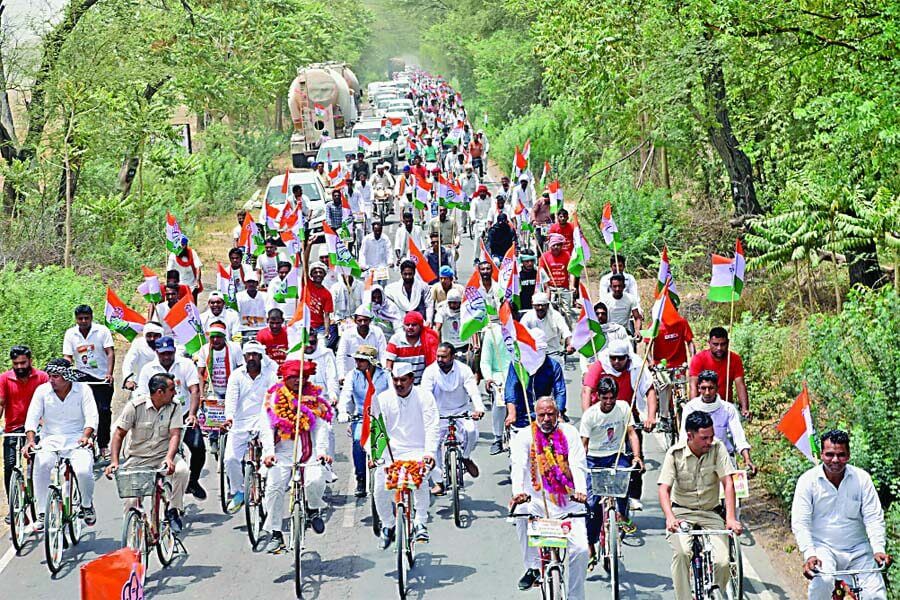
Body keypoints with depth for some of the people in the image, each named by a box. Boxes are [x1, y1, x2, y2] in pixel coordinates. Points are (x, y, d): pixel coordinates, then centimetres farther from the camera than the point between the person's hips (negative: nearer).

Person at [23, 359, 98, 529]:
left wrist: (85, 436, -28)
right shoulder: (42, 390, 2)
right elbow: (32, 417, -2)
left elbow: (91, 416, -9)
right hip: (50, 440, 1)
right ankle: (41, 514, -19)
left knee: (84, 471, -27)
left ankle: (87, 505, 7)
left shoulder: (83, 389, -2)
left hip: (76, 440, -1)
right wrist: (30, 440, -19)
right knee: (41, 466, -31)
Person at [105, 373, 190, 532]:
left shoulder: (174, 407, -4)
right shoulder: (135, 405, -10)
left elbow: (175, 435, -13)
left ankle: (173, 511, -8)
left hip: (163, 455, 1)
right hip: (137, 458, -1)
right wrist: (114, 462, -20)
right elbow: (119, 434, -8)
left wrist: (169, 458, -33)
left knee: (182, 470, -29)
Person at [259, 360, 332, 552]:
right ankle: (274, 533, -5)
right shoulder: (274, 398, 6)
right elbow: (266, 428, -1)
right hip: (283, 453, 0)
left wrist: (322, 451, -15)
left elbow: (321, 427, 0)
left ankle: (314, 509, 7)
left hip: (309, 453, 0)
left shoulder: (314, 398, 9)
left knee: (316, 481, -26)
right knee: (274, 487, -18)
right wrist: (268, 452, -16)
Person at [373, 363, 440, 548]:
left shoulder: (424, 396, -2)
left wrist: (430, 452, -22)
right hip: (391, 451, 2)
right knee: (380, 488, -17)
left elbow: (432, 427, -8)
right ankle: (387, 525, 10)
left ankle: (421, 523, -13)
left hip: (417, 451, -2)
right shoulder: (383, 399, 3)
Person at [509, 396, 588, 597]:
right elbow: (518, 466, -16)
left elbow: (578, 464, -8)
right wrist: (517, 492, -35)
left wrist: (580, 490, -28)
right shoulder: (524, 436, 1)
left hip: (569, 503, 1)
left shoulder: (569, 433, 4)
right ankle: (533, 567, -15)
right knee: (520, 512, -33)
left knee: (580, 550, -13)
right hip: (538, 500, -1)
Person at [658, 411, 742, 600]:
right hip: (682, 513, -1)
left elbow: (728, 483, -16)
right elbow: (664, 488, -18)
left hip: (710, 513, 1)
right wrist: (670, 518, -36)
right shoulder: (675, 453, -10)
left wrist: (731, 518, -28)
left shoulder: (717, 448, -10)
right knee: (681, 553, -30)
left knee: (722, 562, -18)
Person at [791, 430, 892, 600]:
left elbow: (874, 518, -5)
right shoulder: (808, 480, -7)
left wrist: (879, 550, -21)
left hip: (858, 550, 2)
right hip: (823, 548, -2)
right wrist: (809, 554, -26)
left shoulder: (862, 478, -3)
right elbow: (800, 523, -11)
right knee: (823, 581, -32)